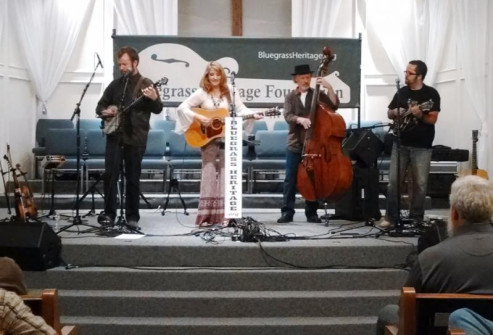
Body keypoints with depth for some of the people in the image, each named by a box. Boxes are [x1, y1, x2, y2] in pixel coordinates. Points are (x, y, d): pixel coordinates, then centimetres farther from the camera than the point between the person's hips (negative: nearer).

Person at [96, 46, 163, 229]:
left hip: (135, 138, -3)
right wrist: (105, 112, -5)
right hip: (114, 135, 4)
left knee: (133, 178, 2)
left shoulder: (145, 84, -1)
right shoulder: (115, 84, 11)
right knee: (110, 174, -3)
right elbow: (100, 106, 18)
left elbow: (158, 110, -8)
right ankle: (109, 213, 5)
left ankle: (132, 216, 10)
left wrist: (154, 99, -30)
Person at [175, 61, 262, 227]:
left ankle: (223, 215, 9)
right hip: (207, 138, -2)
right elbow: (182, 108, -4)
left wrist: (253, 115, -15)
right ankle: (206, 216, 0)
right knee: (209, 174, -4)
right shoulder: (202, 93, -1)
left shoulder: (230, 92, 4)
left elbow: (241, 109, 3)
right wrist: (198, 117, -17)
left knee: (225, 175, 2)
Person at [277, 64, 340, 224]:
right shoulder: (290, 97, 6)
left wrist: (329, 87, -17)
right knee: (290, 179, 0)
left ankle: (312, 213, 11)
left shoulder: (317, 94, 7)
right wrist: (300, 119, -29)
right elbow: (288, 116, -9)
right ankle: (287, 212, 4)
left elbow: (334, 105, -7)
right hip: (295, 143, 0)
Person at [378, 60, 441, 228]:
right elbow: (389, 113, 17)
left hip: (422, 146, -3)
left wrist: (419, 114, -27)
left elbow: (433, 119, -10)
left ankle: (416, 218, 12)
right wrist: (395, 113, -5)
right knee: (393, 180, 1)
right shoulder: (401, 92, 9)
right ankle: (391, 216, 10)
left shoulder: (431, 93, -4)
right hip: (400, 143, 4)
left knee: (419, 184, 1)